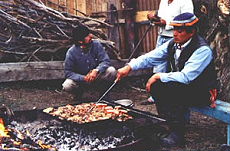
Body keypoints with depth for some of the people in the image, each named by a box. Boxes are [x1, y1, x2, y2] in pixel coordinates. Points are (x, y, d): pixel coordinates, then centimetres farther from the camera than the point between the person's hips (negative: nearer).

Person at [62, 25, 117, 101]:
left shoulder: (96, 44, -13)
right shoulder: (71, 52, -18)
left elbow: (106, 61, -17)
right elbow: (68, 73, -17)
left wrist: (96, 70, -36)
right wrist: (83, 78, -32)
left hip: (96, 76, 2)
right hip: (80, 79, -1)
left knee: (111, 71, -25)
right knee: (67, 86, -31)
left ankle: (103, 93, 2)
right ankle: (79, 92, 6)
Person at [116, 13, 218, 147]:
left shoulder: (203, 50, -23)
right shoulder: (173, 44, -1)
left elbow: (186, 77, -30)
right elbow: (151, 57, -3)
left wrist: (159, 76, -23)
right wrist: (129, 67, -17)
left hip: (202, 93, -7)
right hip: (178, 87, 7)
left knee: (170, 88, -30)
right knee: (155, 85, -13)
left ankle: (177, 134, -17)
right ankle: (167, 123, -1)